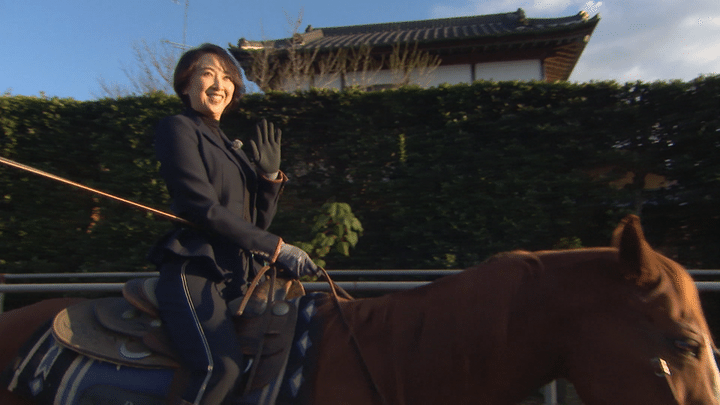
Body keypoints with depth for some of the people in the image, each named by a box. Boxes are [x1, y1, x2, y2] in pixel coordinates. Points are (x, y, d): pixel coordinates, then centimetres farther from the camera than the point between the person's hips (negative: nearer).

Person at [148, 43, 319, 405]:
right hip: (193, 272, -7)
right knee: (221, 368, -27)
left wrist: (270, 175, 1)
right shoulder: (177, 129, 2)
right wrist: (276, 248, -12)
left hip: (235, 277, 8)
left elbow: (258, 222, 18)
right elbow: (203, 208, -12)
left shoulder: (231, 147, 24)